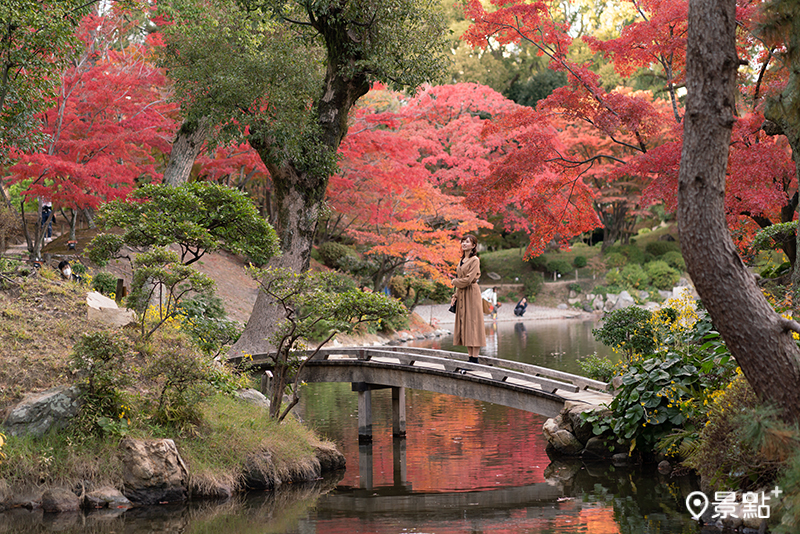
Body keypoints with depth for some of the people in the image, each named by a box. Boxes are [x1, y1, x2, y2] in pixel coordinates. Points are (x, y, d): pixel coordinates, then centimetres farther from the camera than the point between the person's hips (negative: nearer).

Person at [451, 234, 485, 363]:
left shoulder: (475, 260, -9)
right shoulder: (462, 260, 17)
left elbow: (468, 279, -16)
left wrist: (455, 282, -1)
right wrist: (456, 294, 10)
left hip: (471, 294, -8)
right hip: (461, 295, 8)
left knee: (472, 323, -9)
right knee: (464, 324, 6)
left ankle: (475, 359, -9)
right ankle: (470, 357, 9)